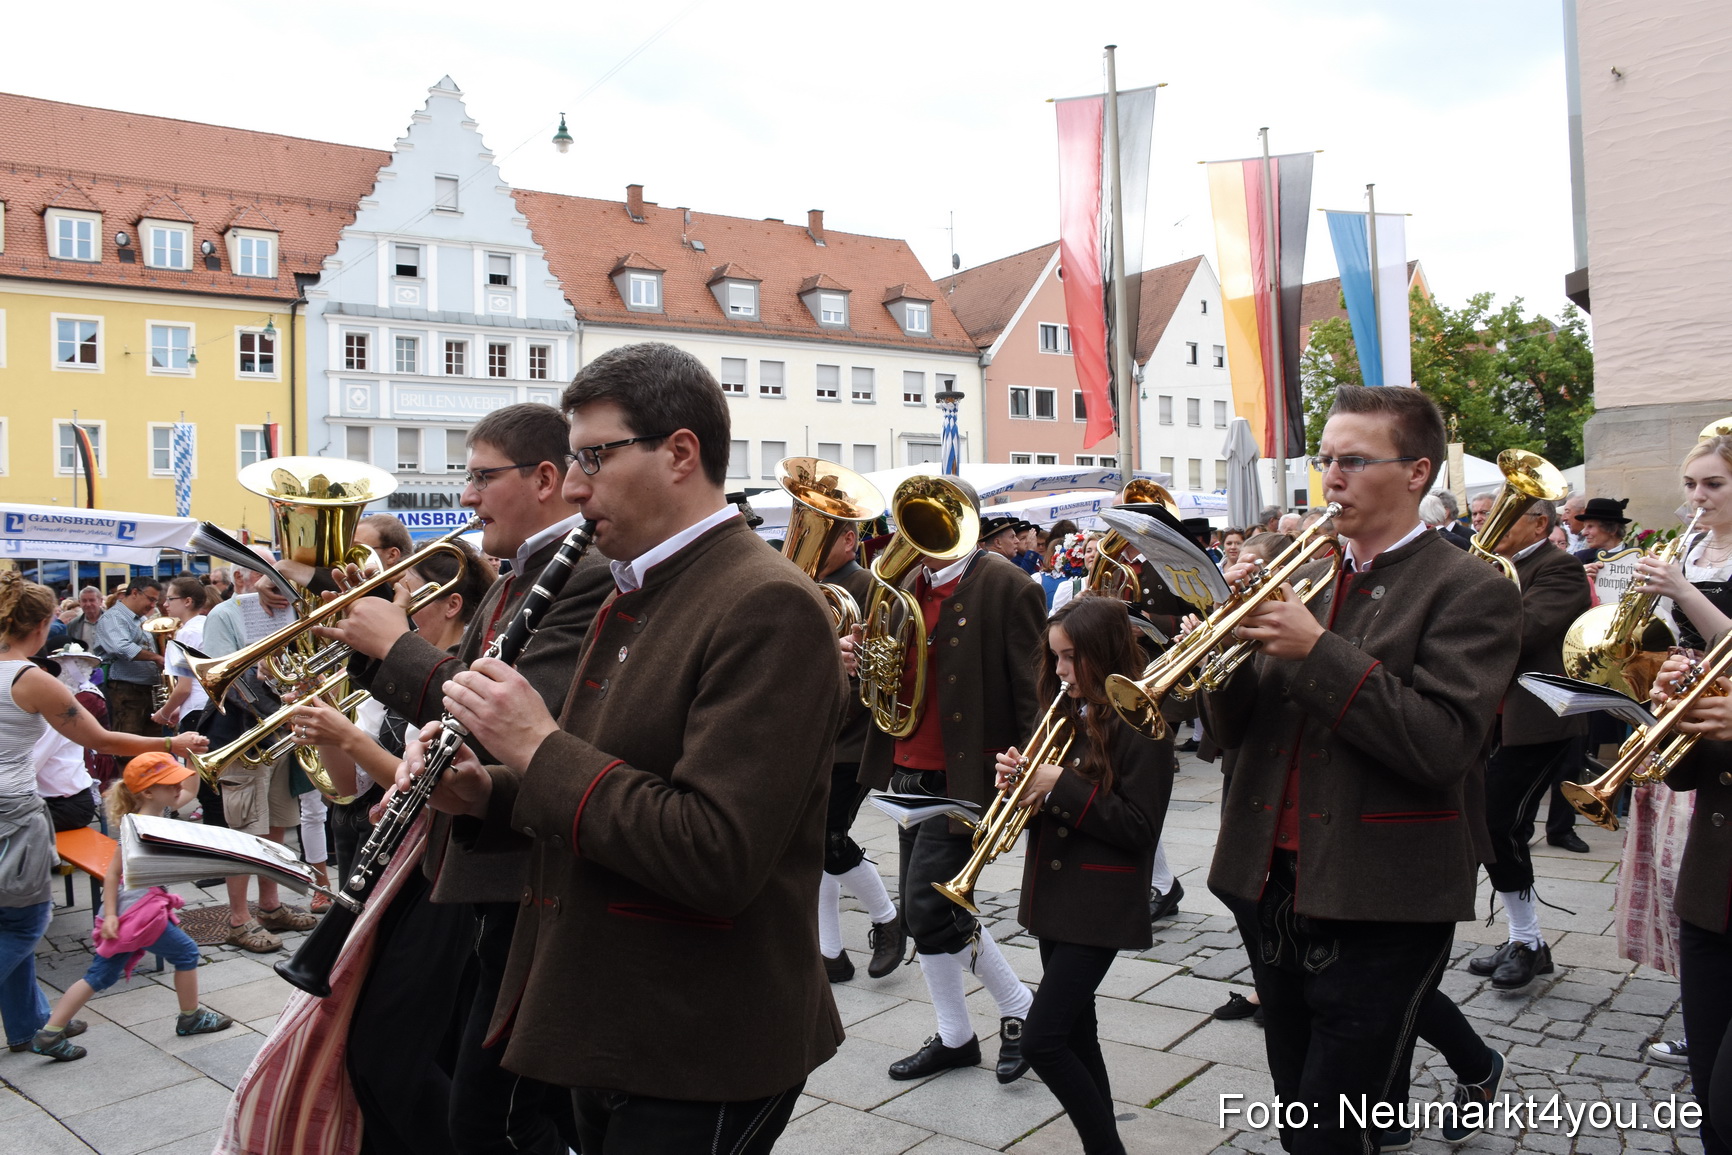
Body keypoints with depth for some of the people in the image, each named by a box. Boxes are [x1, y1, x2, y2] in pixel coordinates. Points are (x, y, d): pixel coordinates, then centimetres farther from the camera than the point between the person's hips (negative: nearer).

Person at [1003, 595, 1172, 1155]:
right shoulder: (1066, 715, 10)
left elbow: (1138, 827, -17)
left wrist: (1062, 786, -22)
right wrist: (1019, 780, -7)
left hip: (1100, 904, -8)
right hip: (1053, 895, 8)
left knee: (1041, 1039, -10)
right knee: (1073, 1033, 15)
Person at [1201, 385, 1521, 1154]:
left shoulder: (1469, 592, -7)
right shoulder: (1301, 577, 9)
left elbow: (1444, 746, -20)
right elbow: (1236, 731, 7)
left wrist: (1317, 650, -22)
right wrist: (1235, 641, -11)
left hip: (1377, 907, -6)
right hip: (1272, 888, 6)